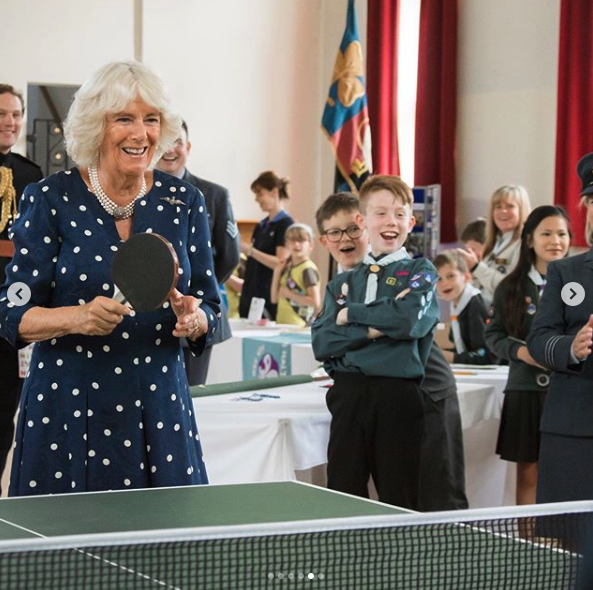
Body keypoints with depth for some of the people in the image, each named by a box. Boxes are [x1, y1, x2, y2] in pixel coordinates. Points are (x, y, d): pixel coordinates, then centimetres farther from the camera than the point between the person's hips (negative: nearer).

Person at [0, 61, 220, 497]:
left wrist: (194, 319, -14)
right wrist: (78, 318, -23)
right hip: (67, 407, -2)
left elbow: (210, 310, 9)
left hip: (159, 408, 2)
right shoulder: (51, 199, -3)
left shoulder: (184, 202, 5)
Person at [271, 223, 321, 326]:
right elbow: (274, 299, 16)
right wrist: (277, 272, 7)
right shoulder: (287, 268, 14)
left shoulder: (308, 269, -10)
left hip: (300, 326, -8)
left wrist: (290, 294, -14)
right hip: (282, 325, 8)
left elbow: (316, 302, -19)